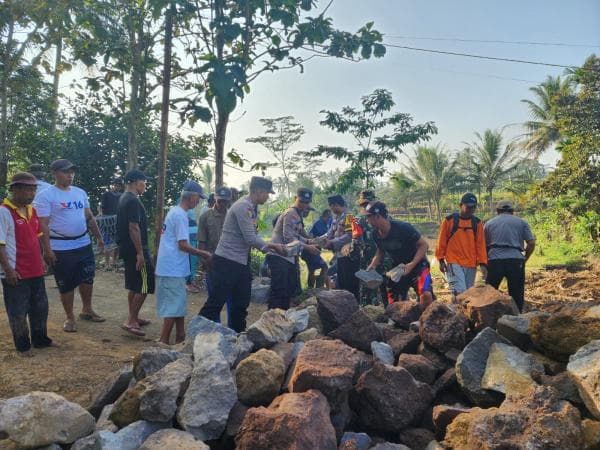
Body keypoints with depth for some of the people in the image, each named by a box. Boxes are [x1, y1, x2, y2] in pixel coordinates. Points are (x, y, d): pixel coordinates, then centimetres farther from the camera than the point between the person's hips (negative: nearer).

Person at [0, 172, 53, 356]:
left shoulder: (31, 211, 9)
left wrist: (41, 260, 16)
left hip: (35, 271, 8)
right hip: (16, 273, -8)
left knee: (40, 307, 17)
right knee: (18, 312, 6)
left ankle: (40, 339, 32)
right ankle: (22, 346, 20)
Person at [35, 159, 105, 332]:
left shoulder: (80, 193, 9)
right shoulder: (46, 196, -10)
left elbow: (89, 217, 16)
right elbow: (43, 225, -14)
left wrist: (99, 237, 16)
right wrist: (47, 249, -19)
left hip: (84, 244, 6)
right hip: (61, 248, -6)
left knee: (87, 278, 15)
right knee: (66, 284, 6)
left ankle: (87, 310, 34)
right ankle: (70, 318, 21)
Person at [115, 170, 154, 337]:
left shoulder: (124, 199, 15)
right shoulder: (133, 201, -18)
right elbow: (134, 228, -23)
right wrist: (140, 253, -22)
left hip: (127, 248, 11)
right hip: (135, 249, -10)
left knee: (134, 285, 17)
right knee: (145, 285, -5)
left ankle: (133, 318, 25)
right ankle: (130, 321, -2)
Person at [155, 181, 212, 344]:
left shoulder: (173, 211, 13)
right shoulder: (180, 215, -17)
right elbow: (183, 245, -19)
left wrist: (199, 253, 17)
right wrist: (204, 254, -9)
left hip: (169, 268, 10)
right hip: (173, 269, -10)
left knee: (179, 303, 17)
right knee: (174, 306, -3)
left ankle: (180, 337, 25)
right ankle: (164, 341, 3)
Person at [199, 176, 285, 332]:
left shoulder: (253, 208, 10)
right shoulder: (242, 207, -19)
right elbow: (251, 239, -21)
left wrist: (271, 246, 6)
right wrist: (272, 245, -9)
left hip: (242, 262, 9)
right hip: (226, 262, -9)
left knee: (242, 303, 14)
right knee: (216, 302, -4)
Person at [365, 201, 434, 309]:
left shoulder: (403, 228, -25)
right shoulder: (376, 234, -7)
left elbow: (424, 245, -19)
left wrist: (411, 265, -30)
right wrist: (372, 266, -8)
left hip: (417, 265, -5)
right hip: (397, 268, 6)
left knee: (426, 295, -28)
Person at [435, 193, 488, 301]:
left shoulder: (477, 223, 7)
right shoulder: (449, 220, -2)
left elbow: (480, 244, 7)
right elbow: (442, 241, 2)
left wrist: (483, 263, 0)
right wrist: (441, 260, -1)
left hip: (471, 265, 4)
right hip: (453, 263, -4)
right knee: (460, 292, -16)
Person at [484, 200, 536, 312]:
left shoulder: (489, 223, 16)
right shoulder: (521, 222, 14)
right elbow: (531, 243, 5)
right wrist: (524, 260, 14)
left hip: (494, 260, 1)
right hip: (516, 260, 0)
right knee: (517, 295, 7)